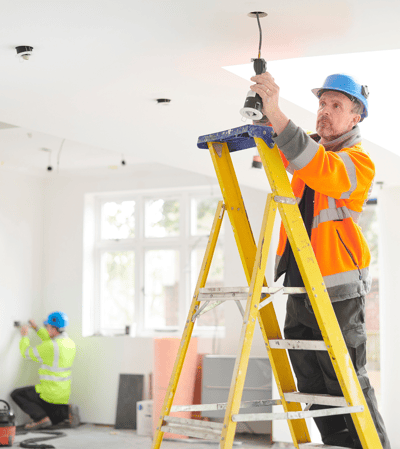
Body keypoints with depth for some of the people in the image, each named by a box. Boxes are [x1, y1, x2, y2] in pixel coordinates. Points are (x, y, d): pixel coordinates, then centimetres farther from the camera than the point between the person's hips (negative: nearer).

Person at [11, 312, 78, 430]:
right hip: (64, 394, 8)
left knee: (16, 394, 7)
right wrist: (36, 329, 27)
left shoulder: (51, 347, -22)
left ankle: (41, 418, -7)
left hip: (50, 393, -8)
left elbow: (26, 353, -9)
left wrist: (24, 336, 8)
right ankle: (67, 411, 0)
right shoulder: (70, 343, 3)